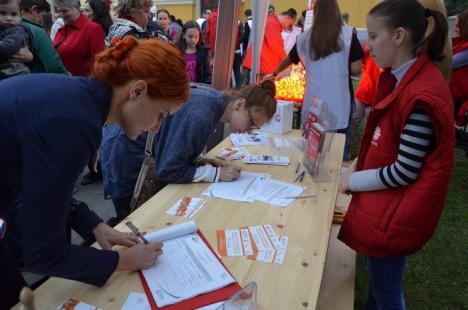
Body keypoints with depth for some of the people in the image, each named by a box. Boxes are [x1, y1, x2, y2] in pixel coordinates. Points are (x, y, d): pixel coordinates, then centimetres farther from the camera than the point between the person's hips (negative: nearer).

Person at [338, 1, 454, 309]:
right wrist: (356, 165, 1)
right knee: (378, 280, 27)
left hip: (396, 212, -9)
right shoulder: (399, 77, 3)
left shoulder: (422, 96, -26)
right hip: (385, 201, 9)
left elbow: (404, 172, -23)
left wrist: (353, 181, -11)